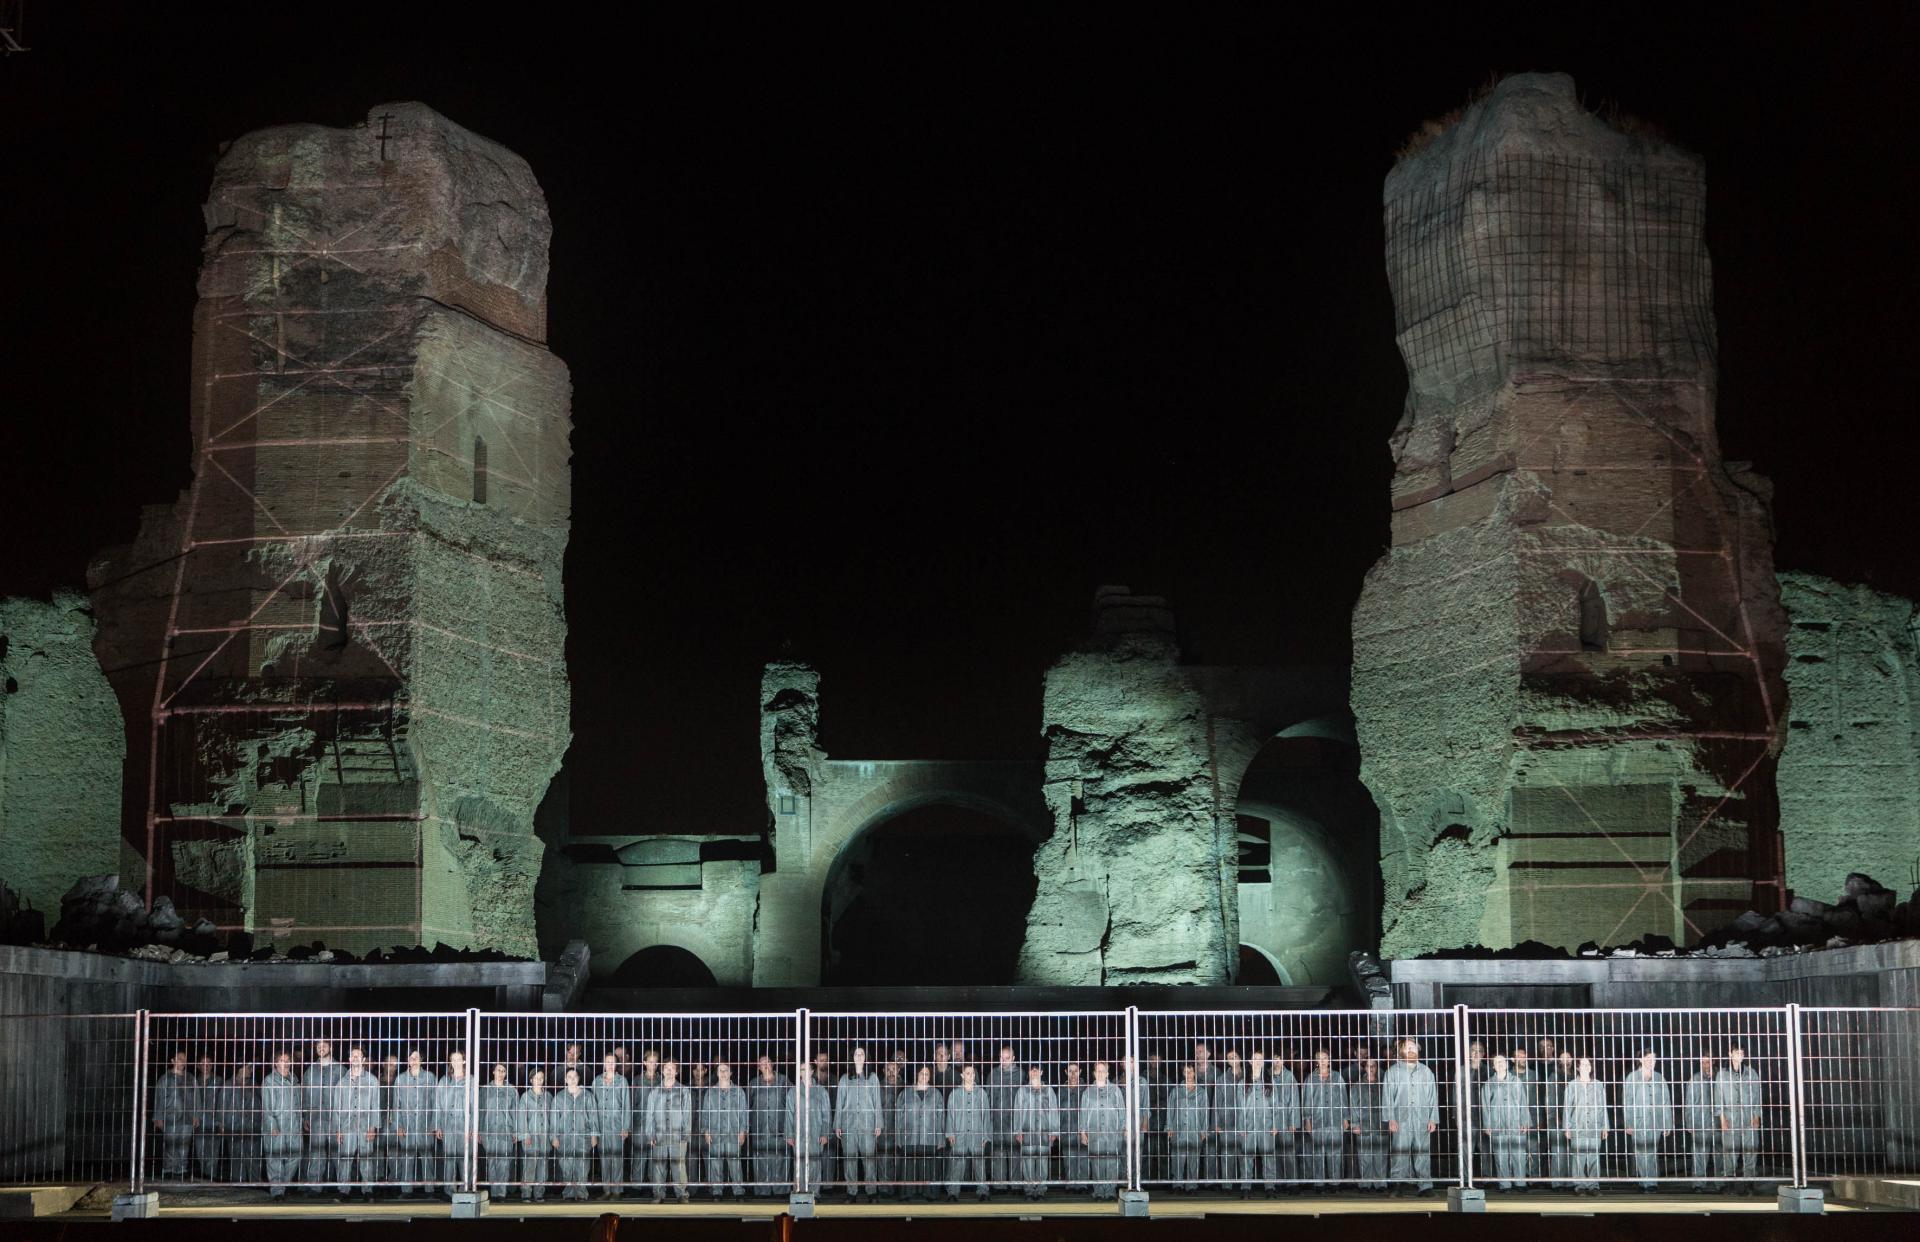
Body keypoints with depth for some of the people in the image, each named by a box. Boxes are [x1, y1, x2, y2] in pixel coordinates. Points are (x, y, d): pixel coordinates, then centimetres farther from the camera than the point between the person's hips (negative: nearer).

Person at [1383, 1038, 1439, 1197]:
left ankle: (1425, 1187, -1)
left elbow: (1433, 1096, 14)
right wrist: (1390, 1118, -6)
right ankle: (1401, 1183, -4)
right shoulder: (1393, 1071, 9)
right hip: (1401, 1121, -2)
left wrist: (1433, 1119, 5)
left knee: (1423, 1154, -2)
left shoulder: (1426, 1072, 16)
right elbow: (1387, 1096, 4)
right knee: (1401, 1154, -7)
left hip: (1422, 1121, 2)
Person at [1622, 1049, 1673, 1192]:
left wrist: (1667, 1124, 5)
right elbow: (1627, 1101, 0)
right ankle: (1648, 1183, -10)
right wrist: (1628, 1123, -7)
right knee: (1642, 1153, -9)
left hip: (1656, 1122, 3)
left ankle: (1647, 1182, 9)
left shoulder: (1660, 1078, 10)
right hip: (1638, 1122, -3)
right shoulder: (1632, 1077, 2)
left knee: (1653, 1153, 3)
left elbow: (1666, 1102, 10)